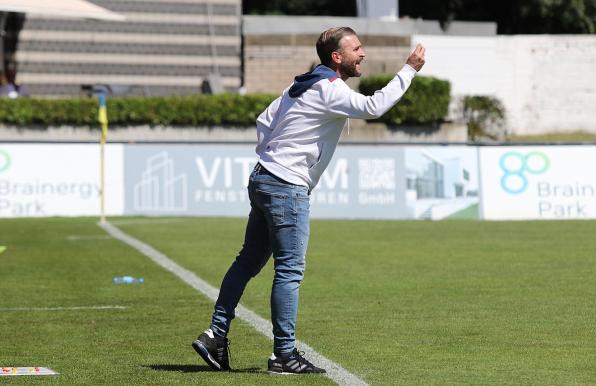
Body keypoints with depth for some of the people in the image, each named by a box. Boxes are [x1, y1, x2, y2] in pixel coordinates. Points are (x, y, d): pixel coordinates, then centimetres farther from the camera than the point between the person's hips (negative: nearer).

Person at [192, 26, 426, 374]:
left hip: (265, 181, 10)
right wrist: (409, 70, -23)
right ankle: (285, 355, -4)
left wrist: (272, 156, 14)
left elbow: (264, 121, 18)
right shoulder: (329, 90, -15)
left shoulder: (304, 85, 16)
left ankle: (216, 336, 14)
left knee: (249, 261, 13)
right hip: (287, 189, -10)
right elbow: (374, 107, -29)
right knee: (290, 271, -7)